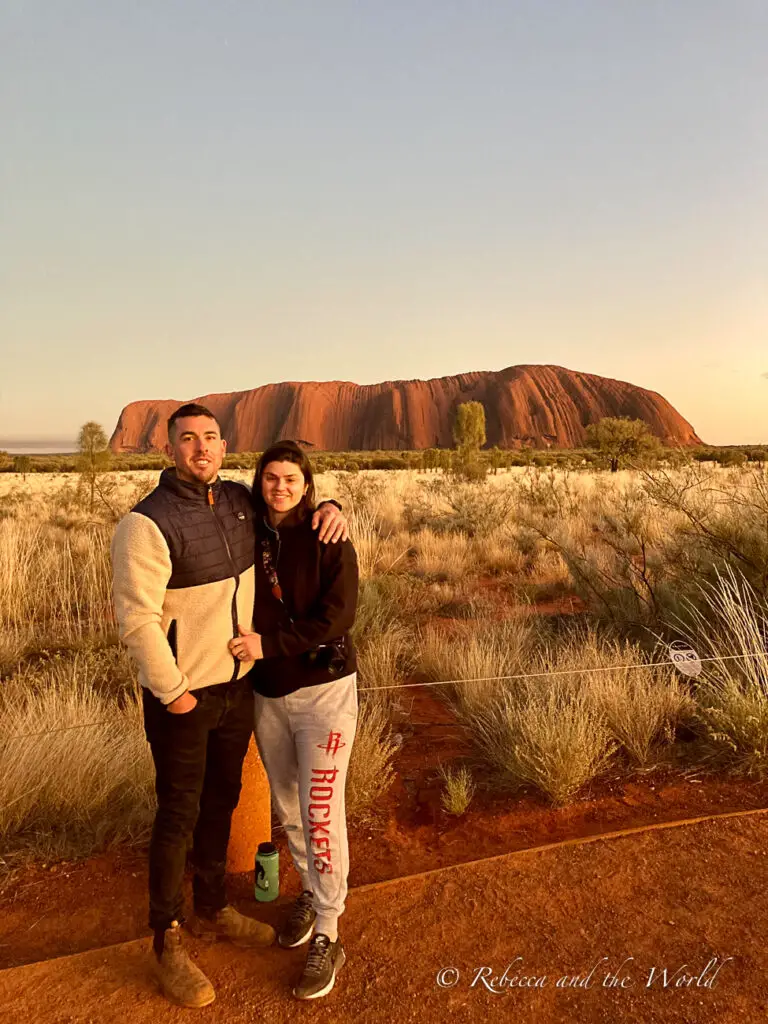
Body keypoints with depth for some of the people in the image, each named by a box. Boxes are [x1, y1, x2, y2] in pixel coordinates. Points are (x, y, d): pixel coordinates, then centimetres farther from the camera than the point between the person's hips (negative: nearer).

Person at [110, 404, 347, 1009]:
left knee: (221, 802, 21)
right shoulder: (147, 523, -19)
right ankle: (167, 942, 30)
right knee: (179, 815, 8)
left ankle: (213, 911, 43)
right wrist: (173, 693, -17)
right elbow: (136, 618, -21)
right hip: (182, 695, -6)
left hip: (238, 685, 6)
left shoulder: (241, 501, -1)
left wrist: (327, 508, -6)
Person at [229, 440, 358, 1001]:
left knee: (320, 812, -2)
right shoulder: (250, 535, 0)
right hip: (266, 693, 5)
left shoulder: (327, 539, -12)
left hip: (324, 689, -4)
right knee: (287, 807, 17)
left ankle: (327, 938, 14)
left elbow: (338, 614, -18)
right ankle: (312, 893, 41)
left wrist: (271, 643, -21)